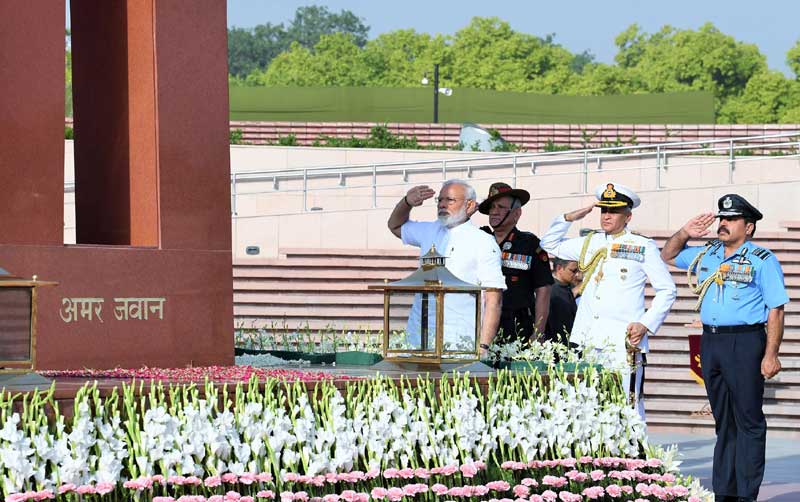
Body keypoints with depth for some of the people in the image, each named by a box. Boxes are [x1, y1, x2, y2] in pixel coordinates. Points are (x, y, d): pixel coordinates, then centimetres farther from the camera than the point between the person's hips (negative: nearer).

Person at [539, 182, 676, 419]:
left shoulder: (643, 247, 5)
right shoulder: (589, 243, 18)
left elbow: (667, 290, 6)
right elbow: (549, 244, 28)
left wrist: (646, 324, -5)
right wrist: (569, 218, 14)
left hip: (624, 341, -5)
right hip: (585, 339, 5)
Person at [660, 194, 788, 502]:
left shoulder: (762, 260, -4)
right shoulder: (706, 254, 15)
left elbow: (775, 311, -8)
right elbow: (667, 256, 30)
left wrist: (771, 354, -15)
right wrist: (684, 234, 12)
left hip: (744, 342, -7)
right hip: (710, 341, 7)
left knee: (748, 420, -5)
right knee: (722, 420, 11)